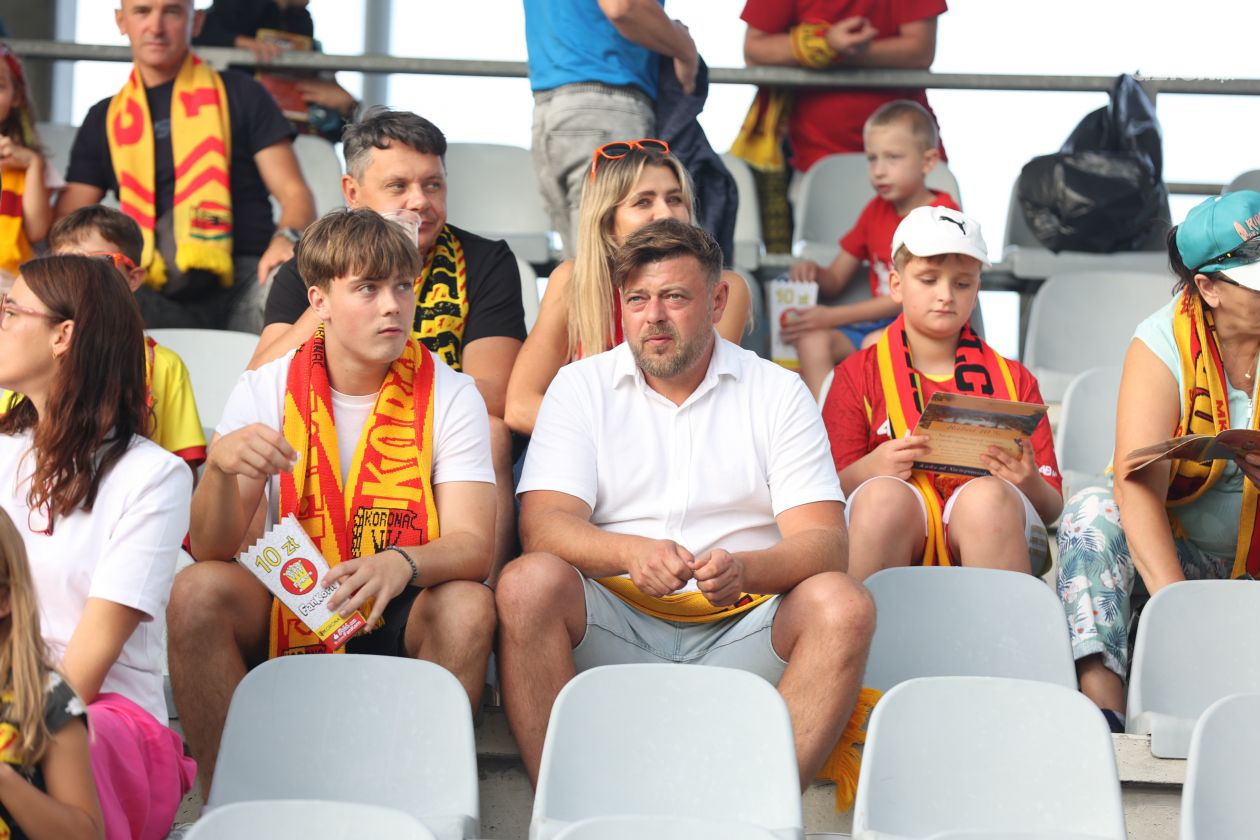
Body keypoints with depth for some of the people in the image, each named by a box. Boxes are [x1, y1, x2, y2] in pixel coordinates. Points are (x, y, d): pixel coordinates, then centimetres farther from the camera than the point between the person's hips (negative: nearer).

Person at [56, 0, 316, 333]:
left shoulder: (240, 95, 15)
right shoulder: (104, 120, 21)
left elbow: (294, 192, 8)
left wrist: (287, 239, -17)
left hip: (244, 280, -2)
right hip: (157, 296, 2)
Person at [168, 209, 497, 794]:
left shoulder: (450, 396, -5)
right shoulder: (267, 391, -2)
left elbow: (472, 544, -15)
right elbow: (212, 549, -9)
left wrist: (403, 564, -38)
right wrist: (221, 466, -31)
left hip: (399, 620, -1)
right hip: (285, 610, 1)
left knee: (467, 607, -31)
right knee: (198, 592, -26)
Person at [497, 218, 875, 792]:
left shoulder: (779, 394, 9)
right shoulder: (581, 387, 10)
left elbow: (824, 542, -2)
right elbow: (542, 524, -4)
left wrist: (746, 570, -25)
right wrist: (632, 554, -26)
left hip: (740, 633, 0)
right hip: (614, 629, 0)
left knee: (842, 605, -26)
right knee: (528, 582, -28)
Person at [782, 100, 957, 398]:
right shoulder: (876, 211, 14)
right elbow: (836, 280, 17)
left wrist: (833, 316, -19)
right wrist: (813, 272, -10)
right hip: (878, 325, 6)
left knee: (877, 343, -35)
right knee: (812, 338, -19)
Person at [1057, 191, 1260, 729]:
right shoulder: (1164, 344, -10)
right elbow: (1140, 485, -23)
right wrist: (1173, 598, -39)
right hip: (1179, 553, -1)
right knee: (1093, 511, -27)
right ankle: (1101, 706, -41)